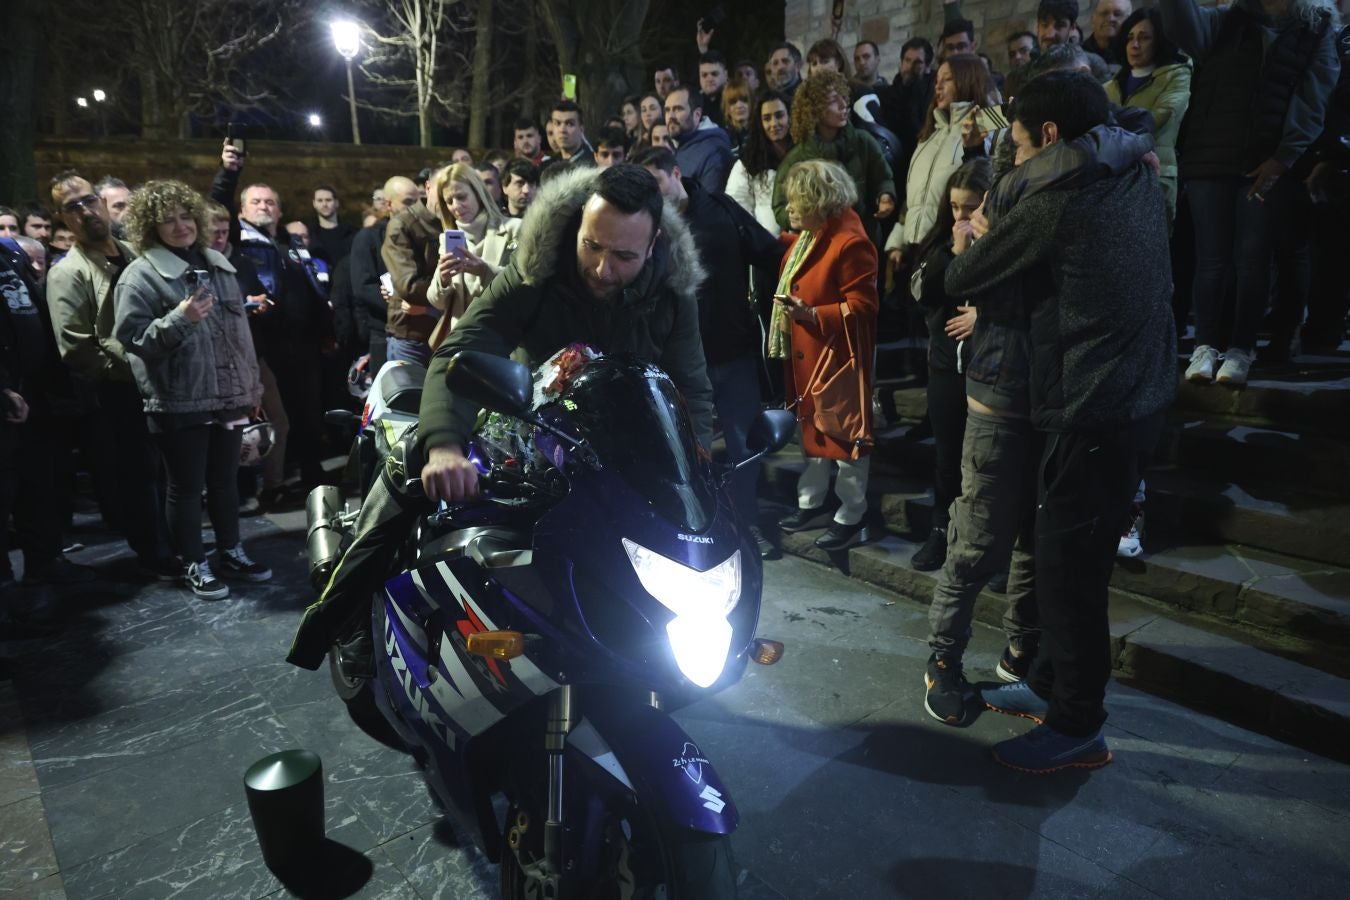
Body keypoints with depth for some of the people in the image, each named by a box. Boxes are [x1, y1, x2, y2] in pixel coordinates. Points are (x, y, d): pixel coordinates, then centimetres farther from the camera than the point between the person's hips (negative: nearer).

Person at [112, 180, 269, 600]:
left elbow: (239, 327, 16)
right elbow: (132, 339, -12)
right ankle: (194, 565, 18)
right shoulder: (140, 275, -8)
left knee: (226, 480, 15)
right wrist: (179, 319, -26)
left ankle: (230, 552, 29)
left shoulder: (217, 264, 11)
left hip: (227, 395, 6)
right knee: (187, 486, 5)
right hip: (179, 402, -5)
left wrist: (251, 381, 15)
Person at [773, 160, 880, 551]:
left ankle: (852, 517, 13)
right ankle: (812, 503, 31)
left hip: (838, 355, -10)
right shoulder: (806, 236, 9)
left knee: (844, 433, 1)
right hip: (805, 353, 10)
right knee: (812, 425, 18)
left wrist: (813, 315, -28)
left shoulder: (850, 242, -20)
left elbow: (863, 306, -21)